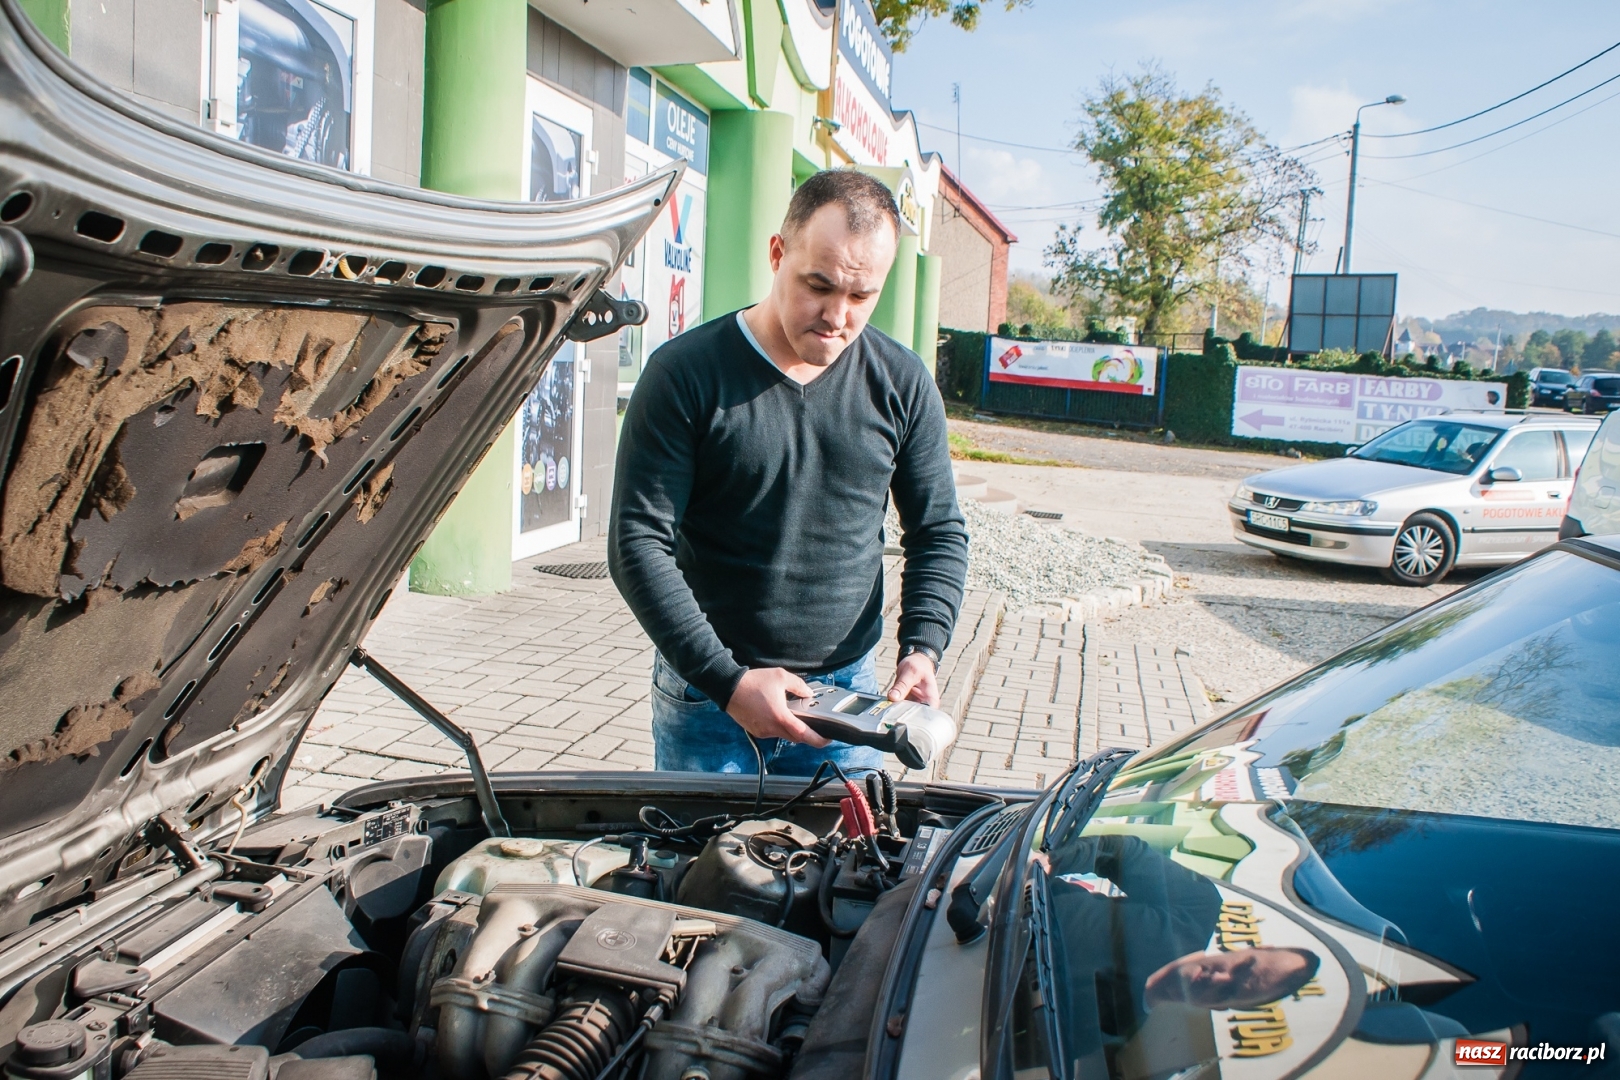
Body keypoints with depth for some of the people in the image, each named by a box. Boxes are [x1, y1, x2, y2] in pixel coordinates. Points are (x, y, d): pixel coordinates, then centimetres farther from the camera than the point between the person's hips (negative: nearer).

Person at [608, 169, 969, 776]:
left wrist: (922, 649, -9)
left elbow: (939, 532, 7)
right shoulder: (685, 375, -11)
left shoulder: (904, 385, -1)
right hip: (705, 693, -2)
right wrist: (726, 681, -19)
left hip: (849, 691, 3)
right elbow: (637, 544, -13)